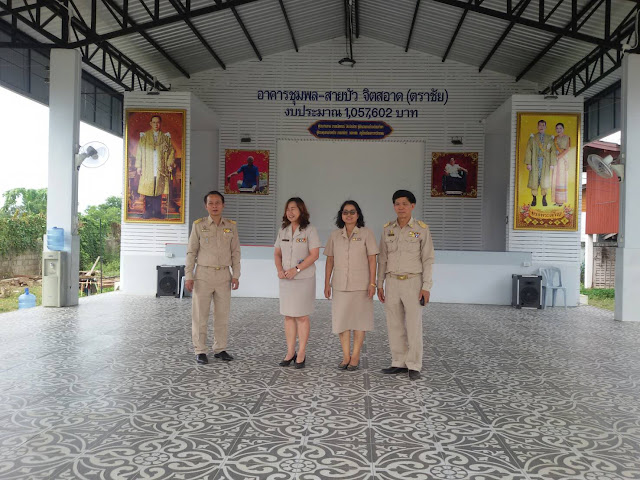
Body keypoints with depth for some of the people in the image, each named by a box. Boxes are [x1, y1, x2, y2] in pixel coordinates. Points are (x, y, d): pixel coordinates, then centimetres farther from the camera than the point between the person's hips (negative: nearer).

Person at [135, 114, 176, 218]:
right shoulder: (144, 136, 9)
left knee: (158, 191, 0)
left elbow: (172, 151, 9)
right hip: (147, 170, 0)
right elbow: (139, 151, 8)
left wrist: (170, 163, -3)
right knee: (148, 192, -2)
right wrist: (138, 166, 1)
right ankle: (148, 212, 6)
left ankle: (157, 212, 8)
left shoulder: (166, 137, 10)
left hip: (161, 170, 0)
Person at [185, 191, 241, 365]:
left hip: (224, 275, 2)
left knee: (222, 315, 8)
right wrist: (188, 276, -5)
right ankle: (200, 351, 11)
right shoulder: (199, 225, 0)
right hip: (203, 274, -2)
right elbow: (191, 251, 1)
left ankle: (220, 349, 19)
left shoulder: (231, 226, 6)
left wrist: (236, 275, 3)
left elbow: (235, 252, 9)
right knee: (200, 315, 2)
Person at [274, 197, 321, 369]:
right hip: (286, 279, 5)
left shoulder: (309, 230, -6)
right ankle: (290, 352, 18)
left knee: (302, 316, 1)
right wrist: (279, 269, -6)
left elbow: (314, 254, -12)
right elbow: (277, 253, 13)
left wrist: (296, 269, -18)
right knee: (288, 316, 8)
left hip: (304, 279, -5)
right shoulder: (283, 231, 10)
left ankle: (301, 354, 10)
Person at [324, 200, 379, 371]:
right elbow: (330, 260, 8)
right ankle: (346, 356, 16)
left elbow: (372, 259, -4)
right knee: (341, 319, 5)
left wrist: (372, 283, -10)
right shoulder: (335, 235, 6)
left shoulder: (366, 233, -2)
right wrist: (327, 283, 5)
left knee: (359, 319, 5)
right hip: (340, 285, 3)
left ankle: (355, 357, 15)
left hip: (360, 284, -3)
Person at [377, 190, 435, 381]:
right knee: (395, 325, 6)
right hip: (392, 282, 4)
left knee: (414, 325, -2)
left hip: (413, 282, -4)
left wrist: (426, 287, -12)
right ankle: (399, 363, 17)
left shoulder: (422, 229, -6)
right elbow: (382, 258, 9)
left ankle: (414, 366, 8)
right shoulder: (388, 229, 5)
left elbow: (428, 259, -6)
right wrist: (380, 284, 5)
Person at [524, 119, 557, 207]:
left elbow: (553, 151, 6)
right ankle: (534, 199, 8)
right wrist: (528, 163, -6)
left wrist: (552, 164, -2)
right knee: (534, 180, -2)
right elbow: (528, 150, 2)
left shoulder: (550, 138, 9)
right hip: (535, 163, 0)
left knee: (545, 181, -1)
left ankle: (544, 199, 12)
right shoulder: (532, 137, 7)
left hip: (545, 163, 1)